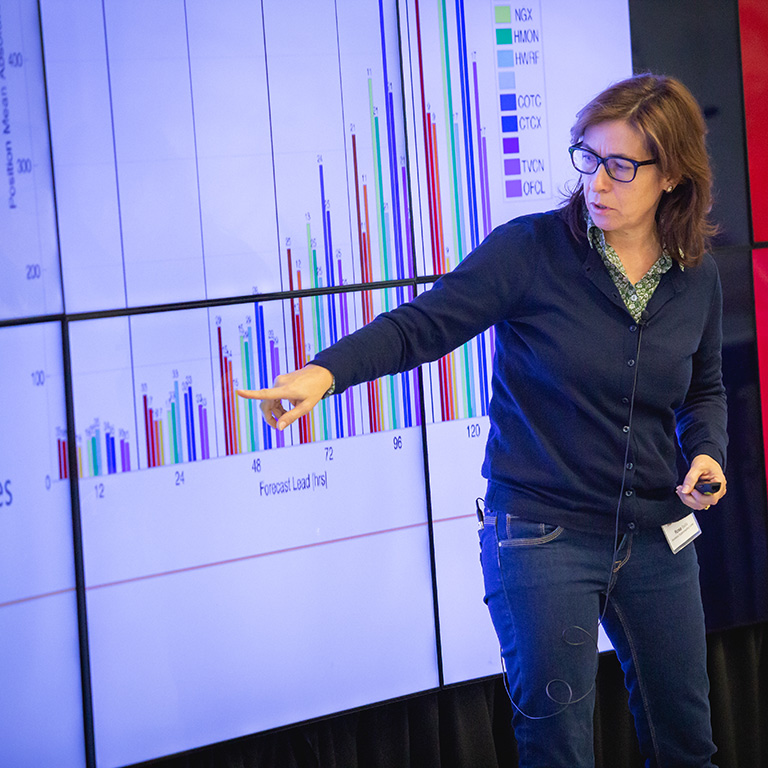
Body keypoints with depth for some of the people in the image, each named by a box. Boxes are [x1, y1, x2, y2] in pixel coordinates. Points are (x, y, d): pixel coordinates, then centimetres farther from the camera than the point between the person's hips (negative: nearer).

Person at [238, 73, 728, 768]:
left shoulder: (697, 276, 2)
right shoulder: (532, 250, -12)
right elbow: (422, 324, -19)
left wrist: (708, 452, -2)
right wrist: (327, 371, -35)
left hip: (656, 536, 4)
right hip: (543, 538, -4)